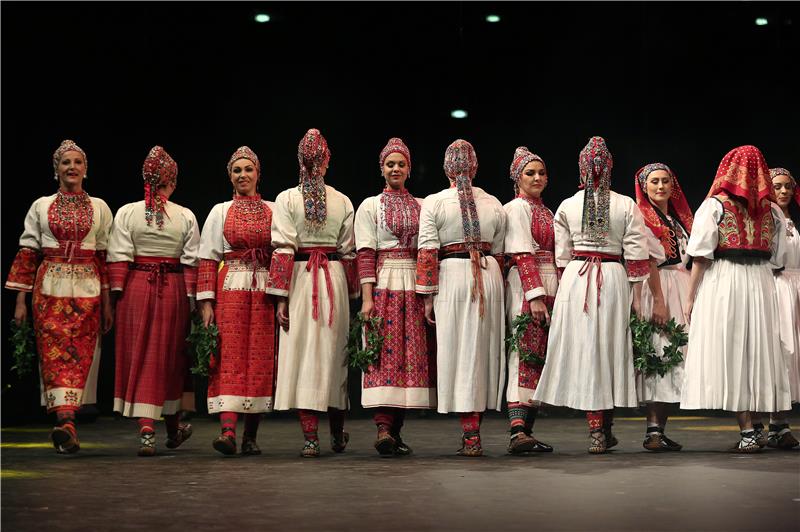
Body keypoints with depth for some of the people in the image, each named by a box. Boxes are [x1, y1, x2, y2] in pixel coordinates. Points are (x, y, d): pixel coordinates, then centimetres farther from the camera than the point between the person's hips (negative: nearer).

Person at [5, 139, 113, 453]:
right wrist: (20, 299, 1)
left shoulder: (99, 207, 11)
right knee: (54, 352, -10)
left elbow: (106, 257, 9)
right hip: (49, 289, 0)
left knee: (79, 355, -8)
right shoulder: (41, 206, 11)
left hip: (87, 289, 0)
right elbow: (27, 253, 8)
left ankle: (64, 422, -10)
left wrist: (107, 303, 4)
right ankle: (67, 423, -13)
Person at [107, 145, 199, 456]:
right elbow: (191, 263, -1)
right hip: (173, 290, 0)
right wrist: (191, 298, 3)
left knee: (138, 357, 6)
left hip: (136, 288, 0)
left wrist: (117, 293, -1)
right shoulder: (186, 217, 0)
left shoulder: (127, 212, -1)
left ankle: (146, 431, -2)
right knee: (168, 358, 13)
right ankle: (173, 428, 28)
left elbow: (119, 259, -4)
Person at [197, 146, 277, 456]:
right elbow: (208, 259, 5)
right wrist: (206, 301, -5)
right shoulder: (220, 212, 11)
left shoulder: (273, 211, 12)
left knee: (260, 359, -1)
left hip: (264, 290, 1)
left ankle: (250, 437, 4)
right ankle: (228, 431, -19)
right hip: (230, 289, -1)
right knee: (229, 357, -10)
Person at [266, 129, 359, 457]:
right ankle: (338, 435, 25)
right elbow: (349, 252, 6)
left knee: (303, 356, -1)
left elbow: (283, 250, -8)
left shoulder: (287, 199, -2)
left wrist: (281, 297, -7)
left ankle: (310, 439, -5)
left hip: (299, 278, -2)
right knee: (333, 355, 13)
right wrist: (352, 295, 13)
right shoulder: (343, 201, 5)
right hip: (335, 279, 2)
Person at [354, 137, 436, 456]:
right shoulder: (370, 206, 6)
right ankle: (383, 428, -17)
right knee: (385, 353, -11)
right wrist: (367, 297, -13)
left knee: (413, 353, 0)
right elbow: (365, 253, -3)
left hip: (415, 286, 4)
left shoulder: (422, 206, 15)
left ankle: (396, 429, 6)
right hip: (383, 284, -4)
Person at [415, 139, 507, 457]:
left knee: (460, 353, 0)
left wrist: (428, 296, -5)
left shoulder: (433, 203, -2)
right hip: (489, 275, 3)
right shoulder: (494, 204, 9)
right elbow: (499, 253, 12)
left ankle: (471, 437, -2)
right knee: (483, 351, 11)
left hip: (451, 275, -3)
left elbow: (427, 252, -8)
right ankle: (473, 432, 17)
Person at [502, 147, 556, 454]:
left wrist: (557, 295, 16)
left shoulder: (545, 210, 21)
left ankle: (527, 430, 8)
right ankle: (517, 431, -23)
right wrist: (535, 295, -21)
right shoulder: (517, 208, -4)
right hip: (526, 285, -8)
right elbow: (522, 255, -14)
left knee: (540, 358, 6)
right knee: (525, 355, -16)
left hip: (550, 287, 8)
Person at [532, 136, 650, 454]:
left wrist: (564, 290, 12)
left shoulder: (567, 206, 3)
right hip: (614, 278, 0)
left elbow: (562, 257, 3)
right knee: (611, 351, 10)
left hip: (575, 279, 0)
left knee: (584, 353, 3)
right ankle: (606, 430, 17)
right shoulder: (627, 206, 1)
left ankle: (596, 432, 0)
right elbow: (636, 256, -1)